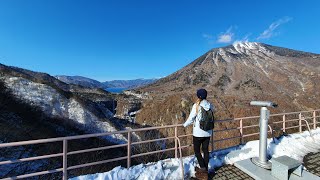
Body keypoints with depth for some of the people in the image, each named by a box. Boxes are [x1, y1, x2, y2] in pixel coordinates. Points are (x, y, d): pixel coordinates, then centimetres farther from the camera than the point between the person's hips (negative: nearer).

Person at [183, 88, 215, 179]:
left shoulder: (196, 106, -19)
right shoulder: (210, 105, -5)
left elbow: (191, 118, -14)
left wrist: (184, 125, 3)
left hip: (198, 133, -5)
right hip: (208, 132, 5)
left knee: (196, 150, 15)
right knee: (206, 150, 17)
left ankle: (203, 168, 15)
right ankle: (205, 171, 30)